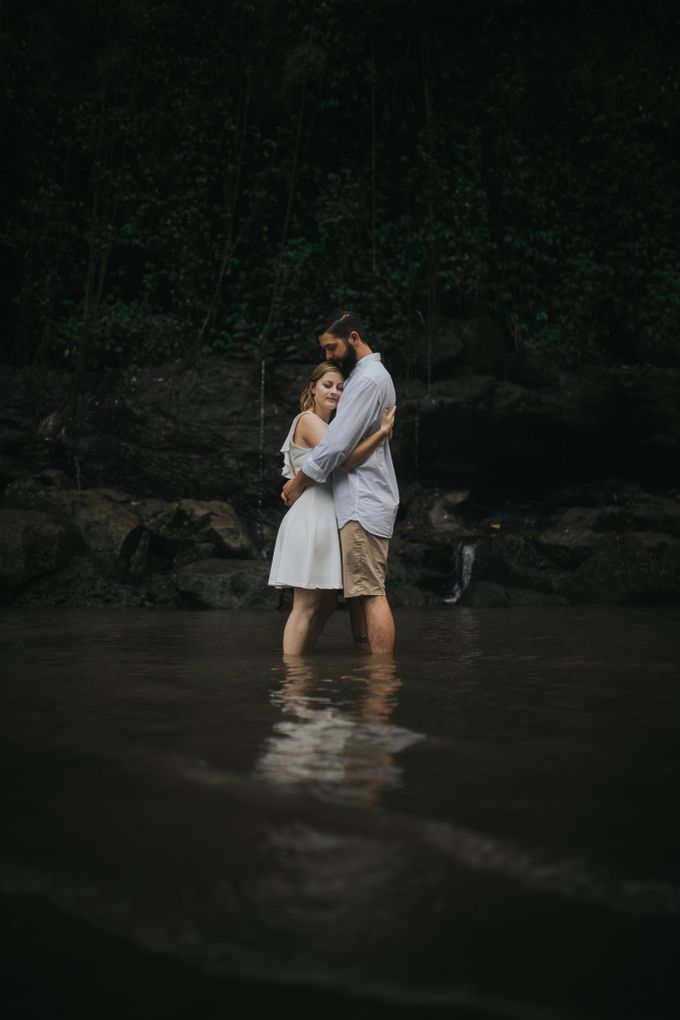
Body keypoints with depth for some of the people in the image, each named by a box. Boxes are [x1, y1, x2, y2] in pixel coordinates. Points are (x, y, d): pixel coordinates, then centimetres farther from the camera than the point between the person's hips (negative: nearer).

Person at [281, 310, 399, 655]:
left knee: (370, 592, -12)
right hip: (360, 500, 11)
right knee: (358, 592, 10)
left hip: (364, 501, -11)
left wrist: (299, 482, -6)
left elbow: (337, 442, -17)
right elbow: (342, 435, 22)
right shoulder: (365, 374, 21)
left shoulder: (368, 378, -12)